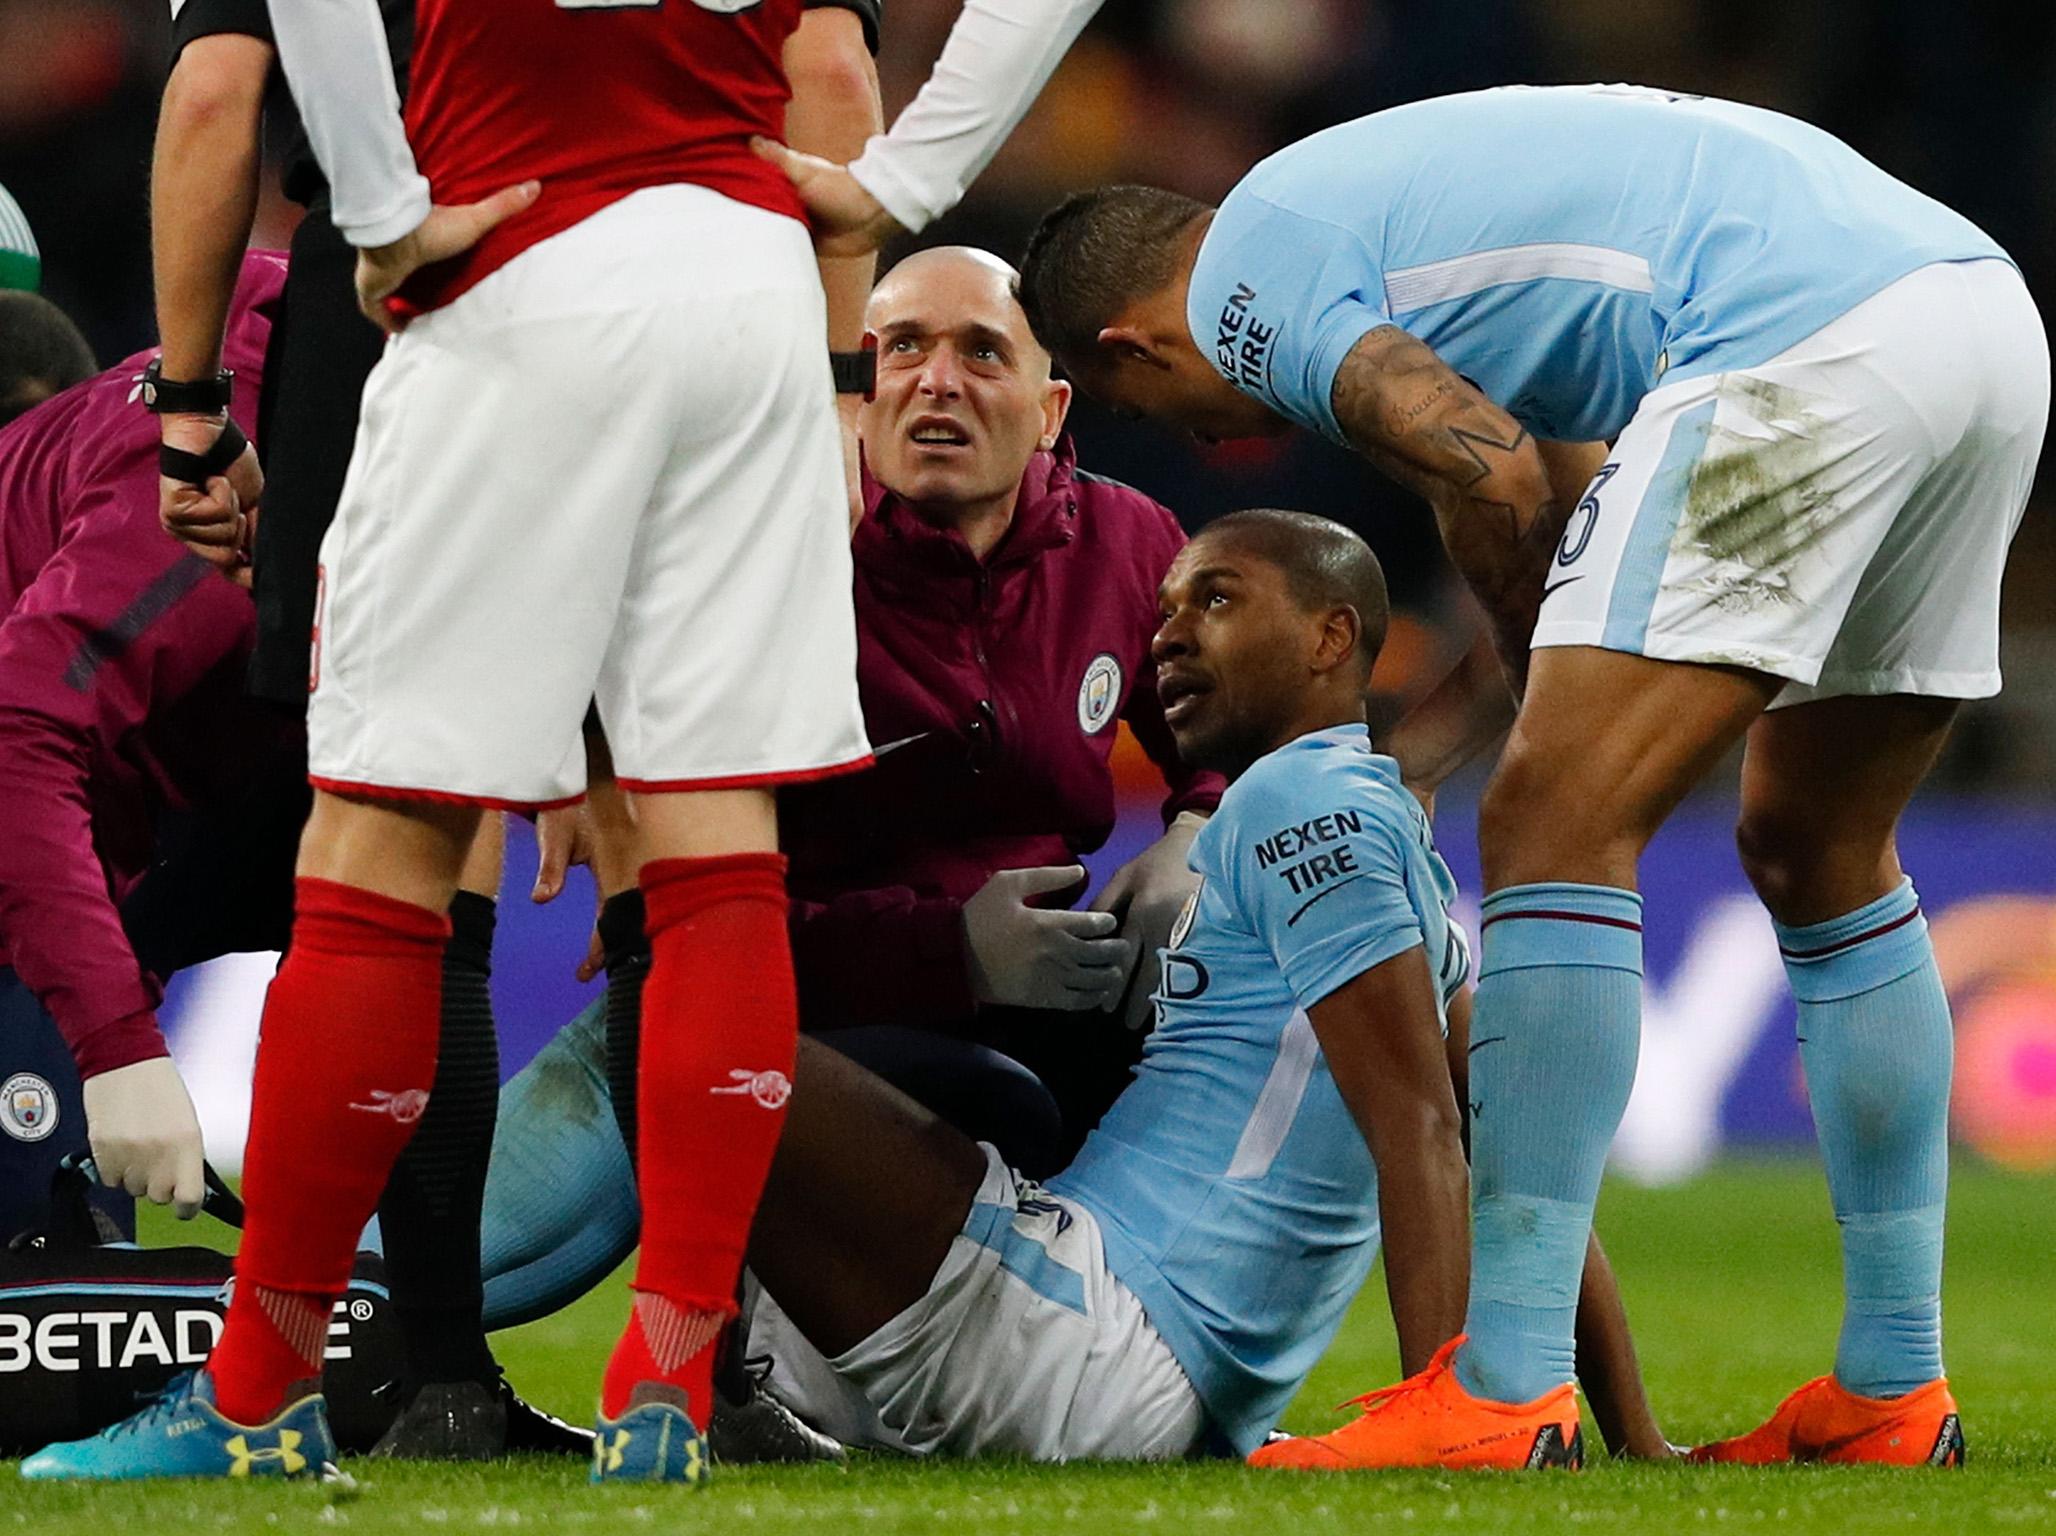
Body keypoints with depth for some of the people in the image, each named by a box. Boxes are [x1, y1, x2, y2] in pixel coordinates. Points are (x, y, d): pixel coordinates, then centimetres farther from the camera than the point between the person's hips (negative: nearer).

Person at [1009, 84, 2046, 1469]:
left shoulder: (1245, 274, 5)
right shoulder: (1369, 189, 33)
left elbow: (1499, 484, -7)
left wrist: (1536, 677, 11)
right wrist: (1425, 749, 37)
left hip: (1807, 348, -10)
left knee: (1559, 830, -8)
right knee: (1816, 854, 21)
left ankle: (1503, 1395, -12)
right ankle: (1895, 1390, 23)